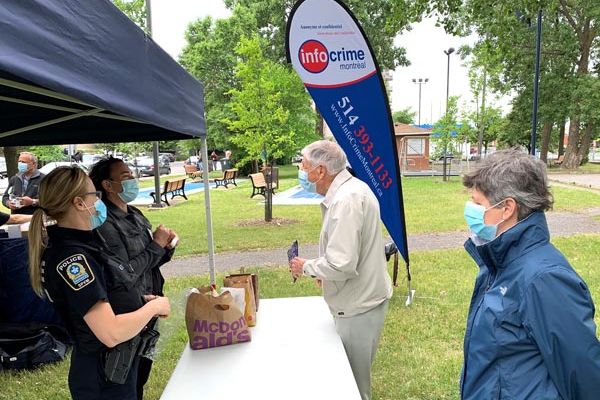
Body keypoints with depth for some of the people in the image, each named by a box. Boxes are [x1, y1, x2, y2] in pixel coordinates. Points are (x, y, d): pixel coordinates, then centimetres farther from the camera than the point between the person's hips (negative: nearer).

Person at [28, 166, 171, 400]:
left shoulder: (77, 244, 1)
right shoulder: (72, 258, -27)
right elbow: (111, 333, -31)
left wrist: (141, 299, 2)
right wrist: (154, 307, -17)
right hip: (105, 380, -8)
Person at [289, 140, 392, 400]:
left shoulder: (346, 201, -27)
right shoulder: (349, 188, 6)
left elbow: (341, 265, -31)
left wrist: (306, 267, -14)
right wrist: (322, 270, 12)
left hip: (359, 305, -10)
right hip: (359, 298, 10)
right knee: (355, 374, 26)